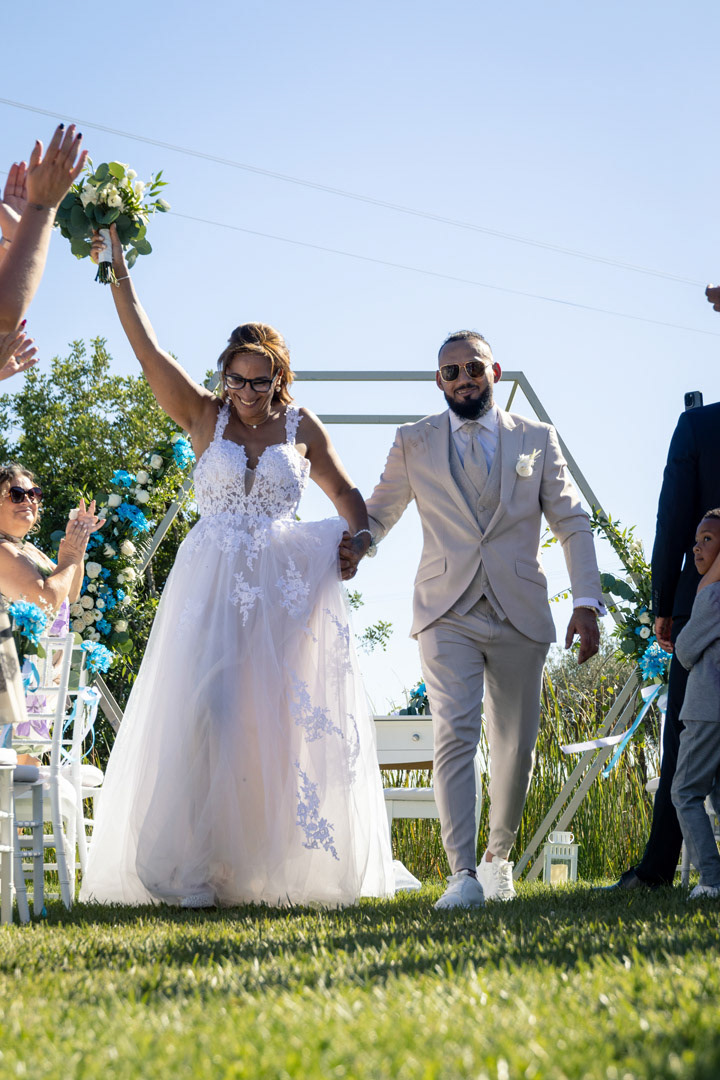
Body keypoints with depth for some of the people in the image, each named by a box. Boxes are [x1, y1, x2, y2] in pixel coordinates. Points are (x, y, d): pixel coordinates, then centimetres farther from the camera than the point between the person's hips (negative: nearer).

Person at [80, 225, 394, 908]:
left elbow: (345, 493, 18)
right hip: (212, 583, -1)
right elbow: (144, 344, 1)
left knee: (285, 718, -3)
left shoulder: (302, 428, 9)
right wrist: (116, 265, -3)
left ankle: (285, 868, 2)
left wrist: (359, 533, -3)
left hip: (285, 585, 1)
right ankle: (188, 869, -10)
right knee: (201, 712, -12)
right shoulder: (202, 416, 6)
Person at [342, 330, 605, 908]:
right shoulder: (413, 443, 8)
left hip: (520, 615, 1)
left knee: (516, 745, 7)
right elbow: (378, 513, 14)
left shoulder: (537, 439, 8)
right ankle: (463, 874, -17)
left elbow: (572, 523, 8)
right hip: (448, 614, -1)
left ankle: (498, 859, 27)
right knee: (455, 735, -16)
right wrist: (353, 545, -10)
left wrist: (587, 603, -3)